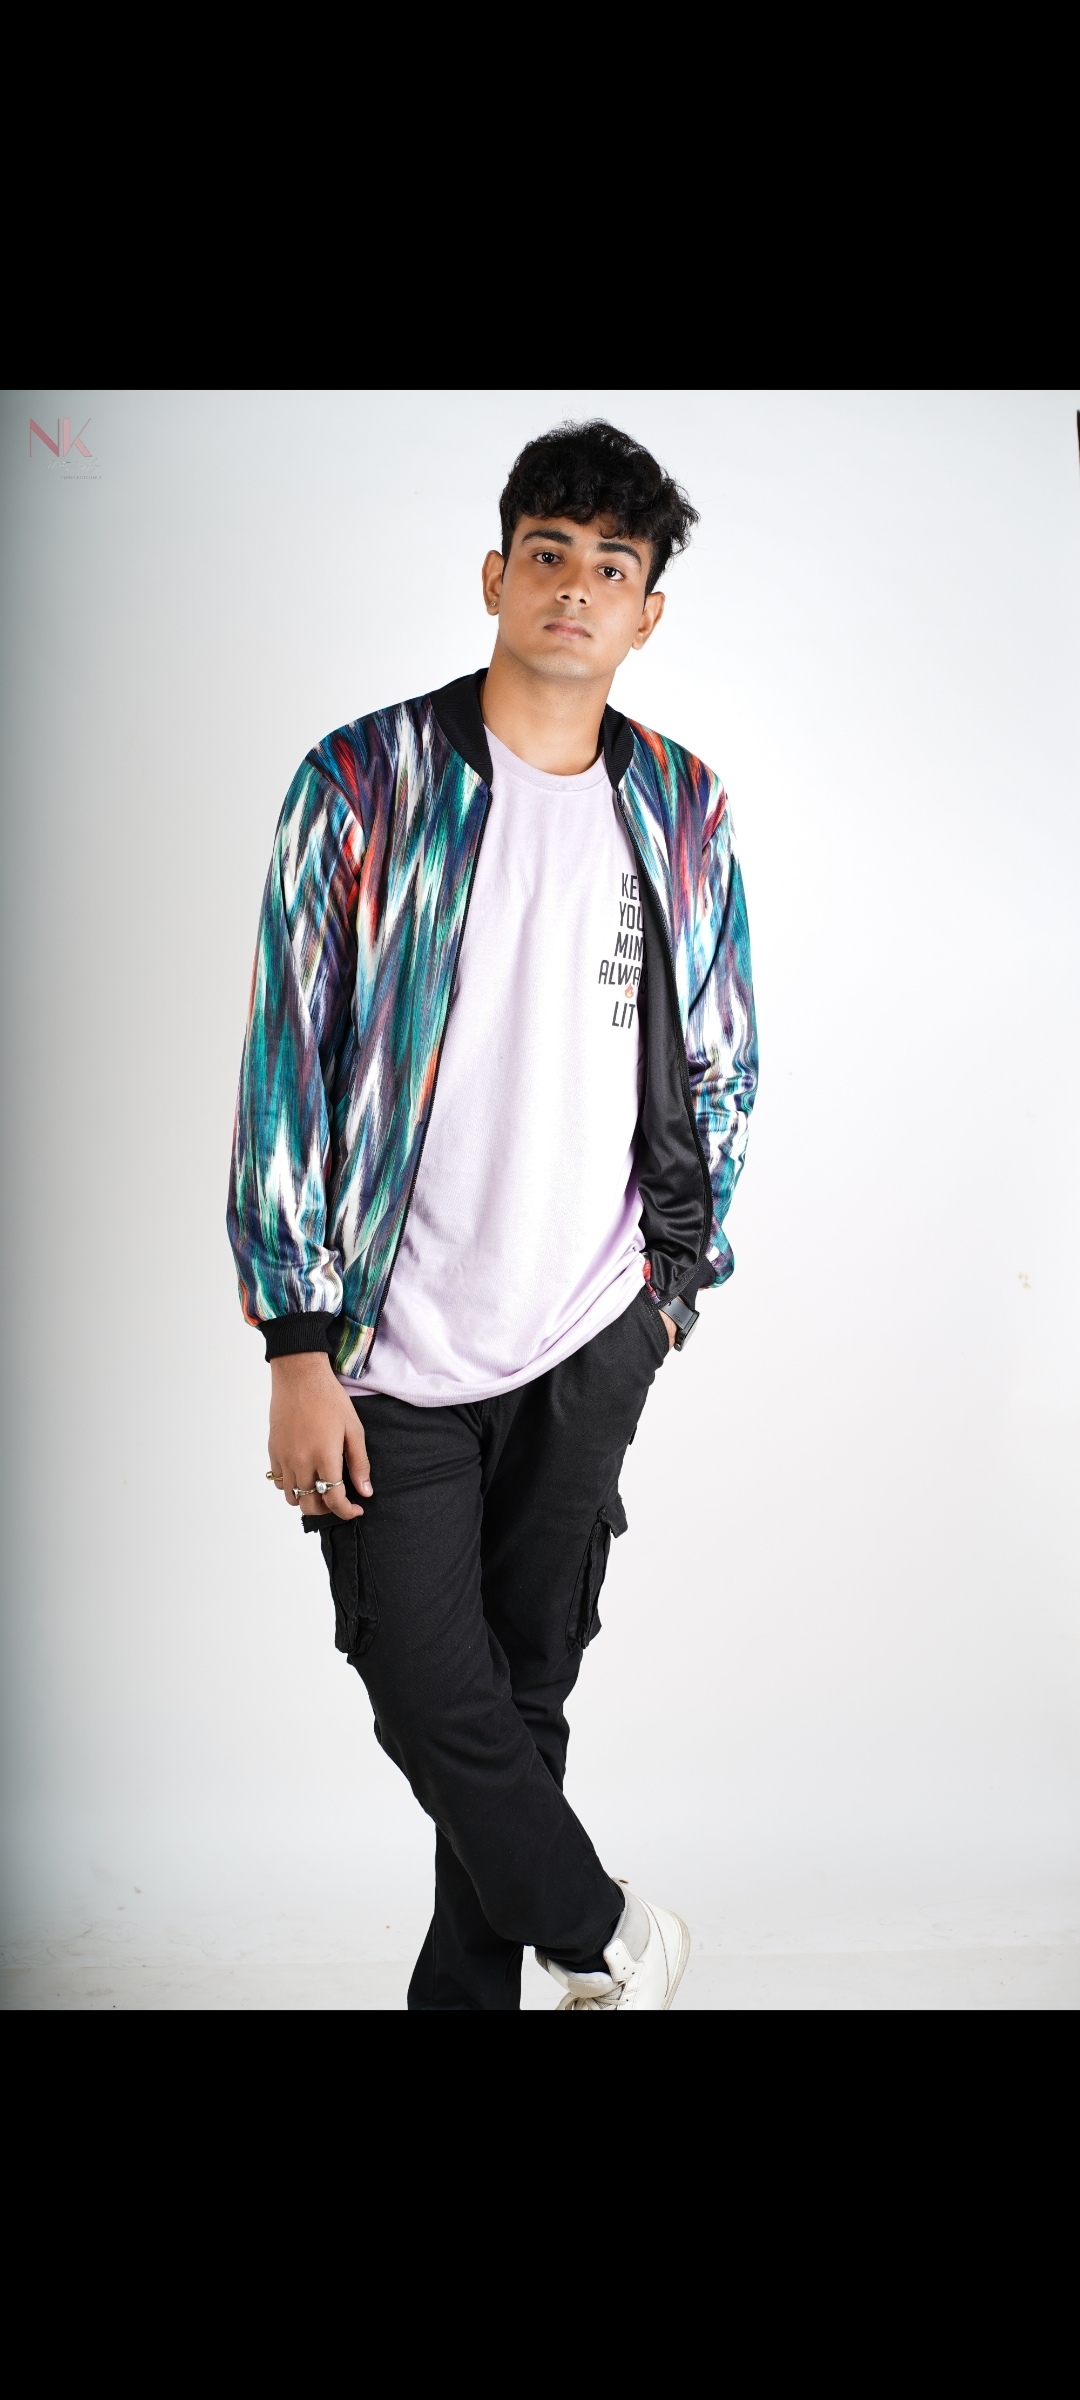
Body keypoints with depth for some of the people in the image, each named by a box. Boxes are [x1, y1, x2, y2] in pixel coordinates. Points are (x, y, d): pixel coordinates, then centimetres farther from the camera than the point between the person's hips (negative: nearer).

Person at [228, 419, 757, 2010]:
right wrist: (299, 1348, -10)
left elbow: (721, 1061, 15)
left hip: (591, 1342, 3)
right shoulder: (368, 782, -5)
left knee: (530, 1694, 13)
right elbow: (288, 1060, -7)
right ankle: (605, 1938, 29)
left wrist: (678, 1272, 14)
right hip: (397, 1351, -2)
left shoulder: (682, 811, 5)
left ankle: (471, 1982, 33)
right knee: (436, 1701, 2)